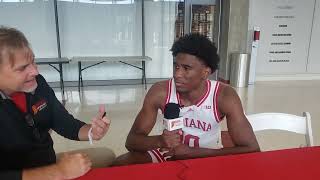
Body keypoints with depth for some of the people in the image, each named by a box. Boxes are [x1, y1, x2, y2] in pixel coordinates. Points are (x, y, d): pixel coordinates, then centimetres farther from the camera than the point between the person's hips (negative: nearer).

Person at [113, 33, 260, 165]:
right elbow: (131, 141, -14)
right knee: (119, 166, -20)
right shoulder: (160, 92, -20)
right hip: (169, 154, 1)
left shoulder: (224, 96, -24)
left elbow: (252, 149, -27)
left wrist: (190, 151, -30)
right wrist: (160, 141, -38)